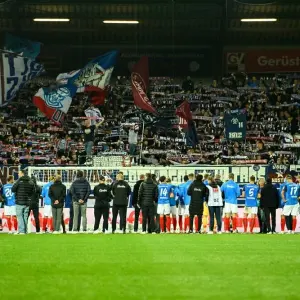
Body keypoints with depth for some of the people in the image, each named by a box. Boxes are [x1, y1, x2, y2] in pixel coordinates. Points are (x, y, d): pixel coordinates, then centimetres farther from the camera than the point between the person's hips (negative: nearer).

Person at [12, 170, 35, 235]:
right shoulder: (31, 182, 7)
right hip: (27, 202, 5)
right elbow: (33, 191, 11)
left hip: (19, 202, -5)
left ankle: (21, 231, -7)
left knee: (20, 216, -2)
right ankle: (25, 231, 11)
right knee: (25, 217, 11)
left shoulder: (19, 181, -11)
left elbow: (13, 189, -10)